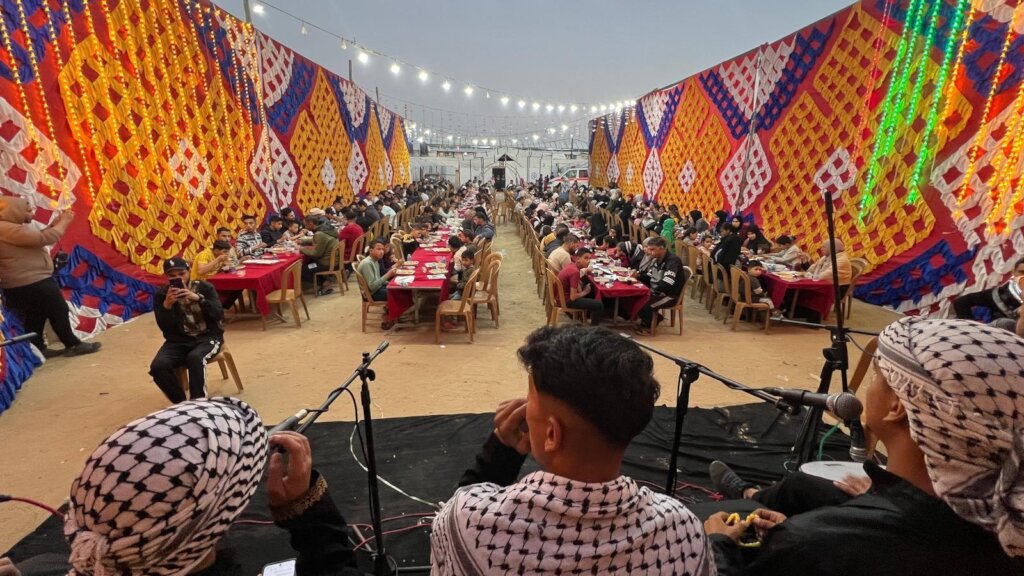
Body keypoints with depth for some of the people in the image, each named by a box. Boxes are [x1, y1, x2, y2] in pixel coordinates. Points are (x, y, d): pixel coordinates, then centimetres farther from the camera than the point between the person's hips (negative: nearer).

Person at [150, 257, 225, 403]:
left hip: (208, 337, -3)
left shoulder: (204, 287, -1)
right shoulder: (161, 294, 2)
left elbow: (219, 314, -13)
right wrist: (167, 305, -21)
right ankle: (181, 403, -5)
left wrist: (198, 298, -26)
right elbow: (165, 328, -5)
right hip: (178, 340, 3)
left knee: (194, 358, -35)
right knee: (158, 366, -25)